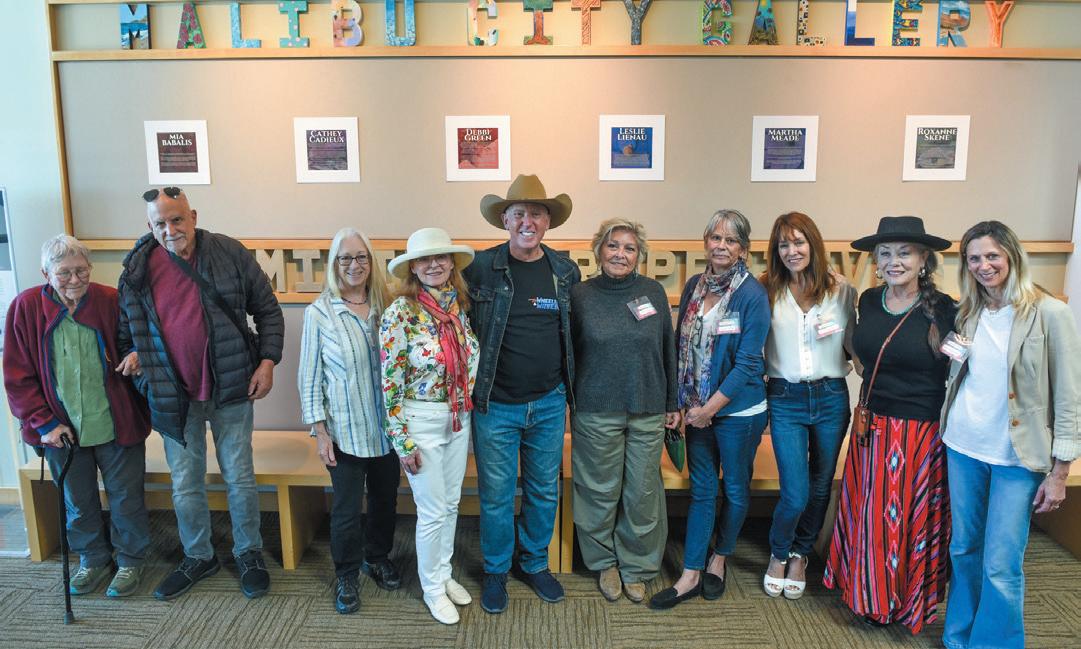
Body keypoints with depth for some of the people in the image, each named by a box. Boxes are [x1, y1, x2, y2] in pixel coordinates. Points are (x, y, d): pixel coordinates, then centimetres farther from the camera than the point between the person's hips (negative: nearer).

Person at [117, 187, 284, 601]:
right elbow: (126, 328, 12)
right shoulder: (138, 269, -2)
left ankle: (249, 554, 29)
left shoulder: (230, 253, -8)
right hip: (174, 396, 2)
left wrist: (268, 361, -9)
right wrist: (131, 354, -8)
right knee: (185, 486, 14)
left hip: (230, 390, -2)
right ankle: (198, 557, 35)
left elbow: (268, 309, -1)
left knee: (240, 479, 10)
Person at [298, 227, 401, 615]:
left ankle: (377, 557, 42)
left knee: (386, 499, 17)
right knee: (347, 508, 9)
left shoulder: (384, 307, 1)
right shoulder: (319, 312, -8)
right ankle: (347, 575, 31)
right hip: (345, 432, -3)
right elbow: (309, 377, -5)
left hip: (387, 429, 3)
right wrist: (319, 431, -7)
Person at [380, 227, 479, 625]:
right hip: (421, 421, -5)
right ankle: (432, 588, 28)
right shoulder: (400, 313, -17)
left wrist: (469, 414, 12)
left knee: (451, 503, 18)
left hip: (459, 419, 5)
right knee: (433, 511, 6)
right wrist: (402, 440, -14)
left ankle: (444, 574, 38)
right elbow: (390, 382, -15)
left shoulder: (460, 305, 0)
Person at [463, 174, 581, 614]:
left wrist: (572, 391, 11)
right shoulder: (481, 268, -8)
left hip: (549, 404, 3)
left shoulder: (566, 271, 1)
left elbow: (576, 335, 11)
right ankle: (495, 572, 31)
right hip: (495, 405, -2)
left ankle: (536, 564, 37)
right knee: (496, 495, 9)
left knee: (544, 491, 16)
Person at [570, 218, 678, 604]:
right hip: (596, 412, -1)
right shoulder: (581, 295, -2)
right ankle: (605, 563, 32)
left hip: (648, 412, 1)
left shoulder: (654, 292, 1)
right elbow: (568, 354, 3)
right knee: (600, 492, 10)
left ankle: (636, 566, 29)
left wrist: (673, 404, 8)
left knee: (643, 494, 8)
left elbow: (668, 350, 6)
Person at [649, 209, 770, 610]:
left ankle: (718, 560, 35)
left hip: (738, 409, -4)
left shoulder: (753, 295, -14)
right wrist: (685, 403, 0)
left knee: (735, 490, 13)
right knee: (701, 490, 12)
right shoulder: (694, 286, 3)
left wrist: (710, 408, -15)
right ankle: (690, 576, 20)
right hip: (697, 408, 4)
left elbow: (748, 363, -16)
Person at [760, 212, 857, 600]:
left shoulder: (841, 289, 0)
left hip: (831, 397, 2)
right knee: (795, 494, -6)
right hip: (785, 399, -2)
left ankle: (800, 556, 37)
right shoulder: (768, 291, -2)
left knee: (820, 487, 14)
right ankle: (778, 554, 24)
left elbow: (853, 344, 8)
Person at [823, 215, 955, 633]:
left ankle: (908, 603, 34)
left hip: (921, 434, -4)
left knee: (912, 518, 11)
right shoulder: (868, 301, 2)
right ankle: (869, 594, 38)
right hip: (872, 427, 5)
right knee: (869, 515, 15)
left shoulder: (943, 310, -13)